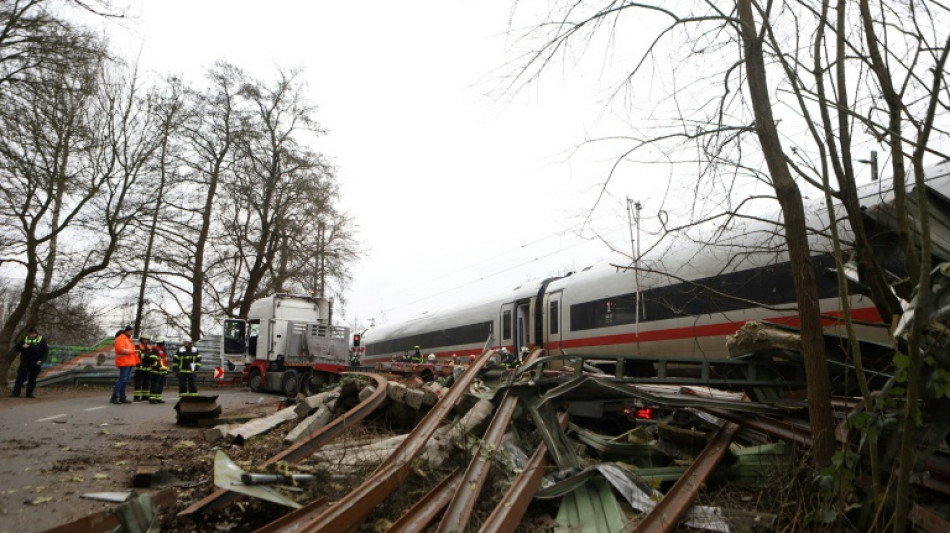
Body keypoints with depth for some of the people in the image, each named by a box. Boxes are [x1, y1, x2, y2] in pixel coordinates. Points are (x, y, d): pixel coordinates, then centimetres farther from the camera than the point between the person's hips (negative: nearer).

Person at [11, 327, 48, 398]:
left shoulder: (42, 340, 3)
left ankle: (29, 393, 11)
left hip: (35, 363, -2)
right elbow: (17, 347, 14)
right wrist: (22, 346, -9)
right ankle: (15, 392, 0)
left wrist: (42, 360, -11)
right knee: (20, 377, -4)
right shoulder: (25, 339, 10)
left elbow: (46, 350, -1)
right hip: (25, 362, 2)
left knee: (32, 378, 3)